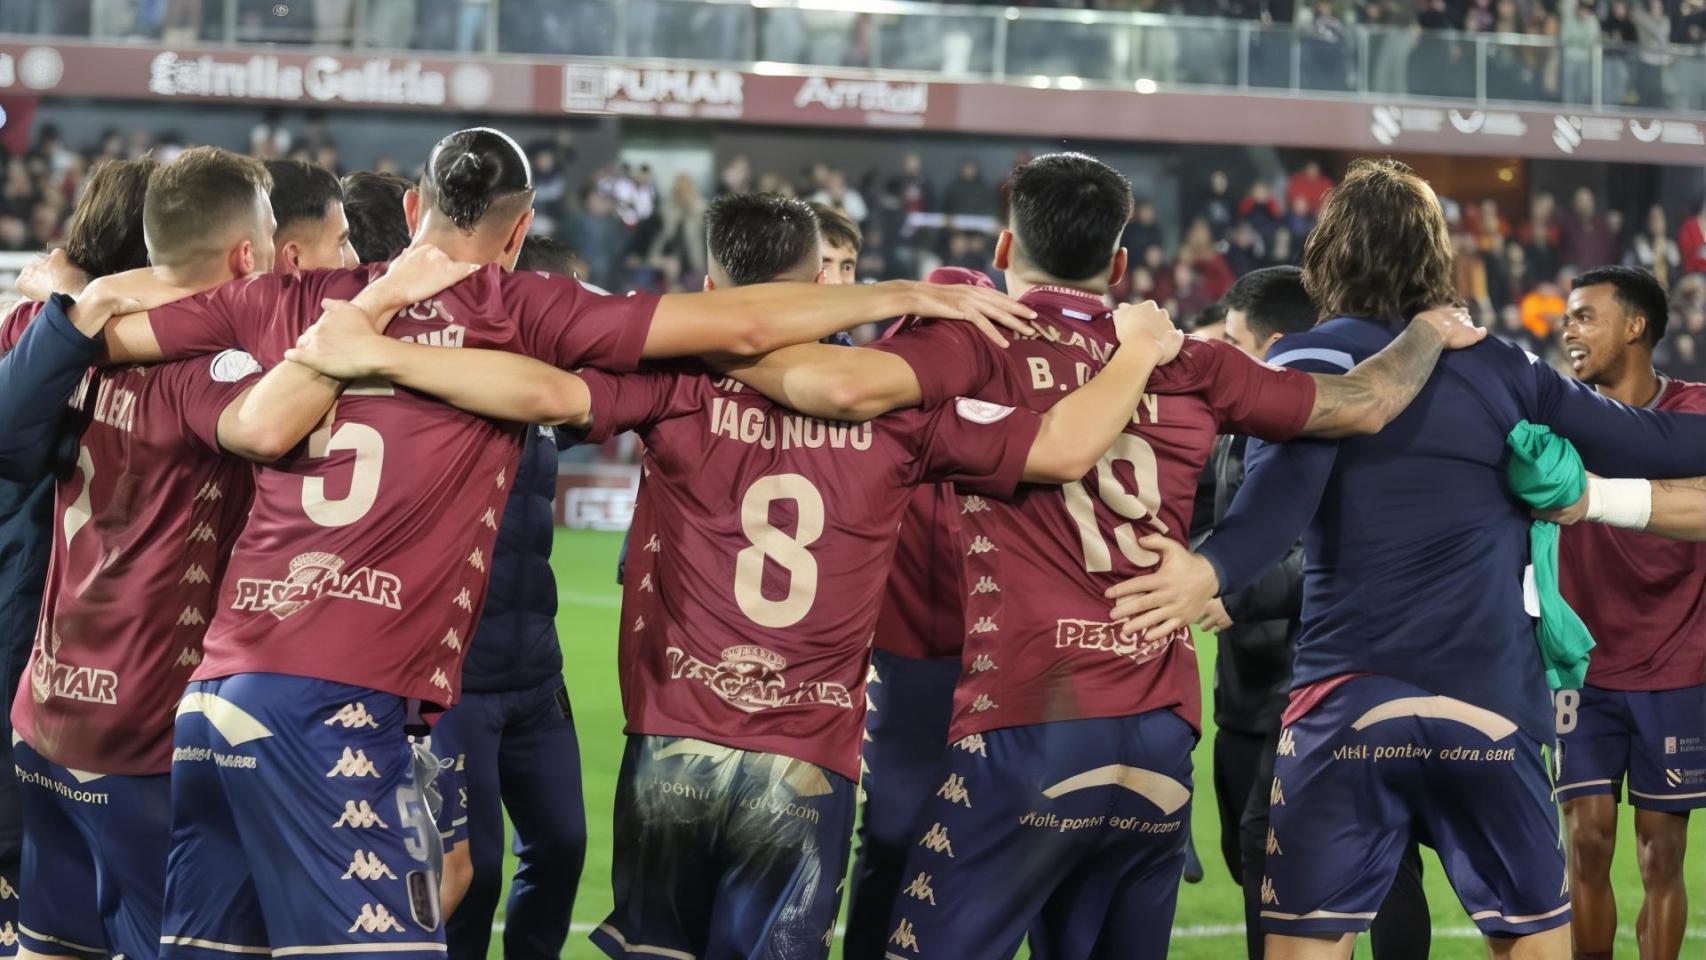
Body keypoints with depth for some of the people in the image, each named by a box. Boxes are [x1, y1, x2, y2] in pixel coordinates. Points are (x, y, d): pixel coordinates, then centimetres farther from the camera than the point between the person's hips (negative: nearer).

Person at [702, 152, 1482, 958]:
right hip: (1162, 739, 5)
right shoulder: (1187, 367, 12)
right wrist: (1431, 332, 42)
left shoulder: (980, 339, -2)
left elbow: (848, 386, -21)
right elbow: (1365, 404, 21)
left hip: (1028, 725, -5)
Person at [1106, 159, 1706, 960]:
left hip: (1350, 698, -2)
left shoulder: (1312, 361, 0)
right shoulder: (1503, 371, 9)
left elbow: (1285, 489, -19)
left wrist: (1211, 571, -36)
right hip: (1494, 704, 2)